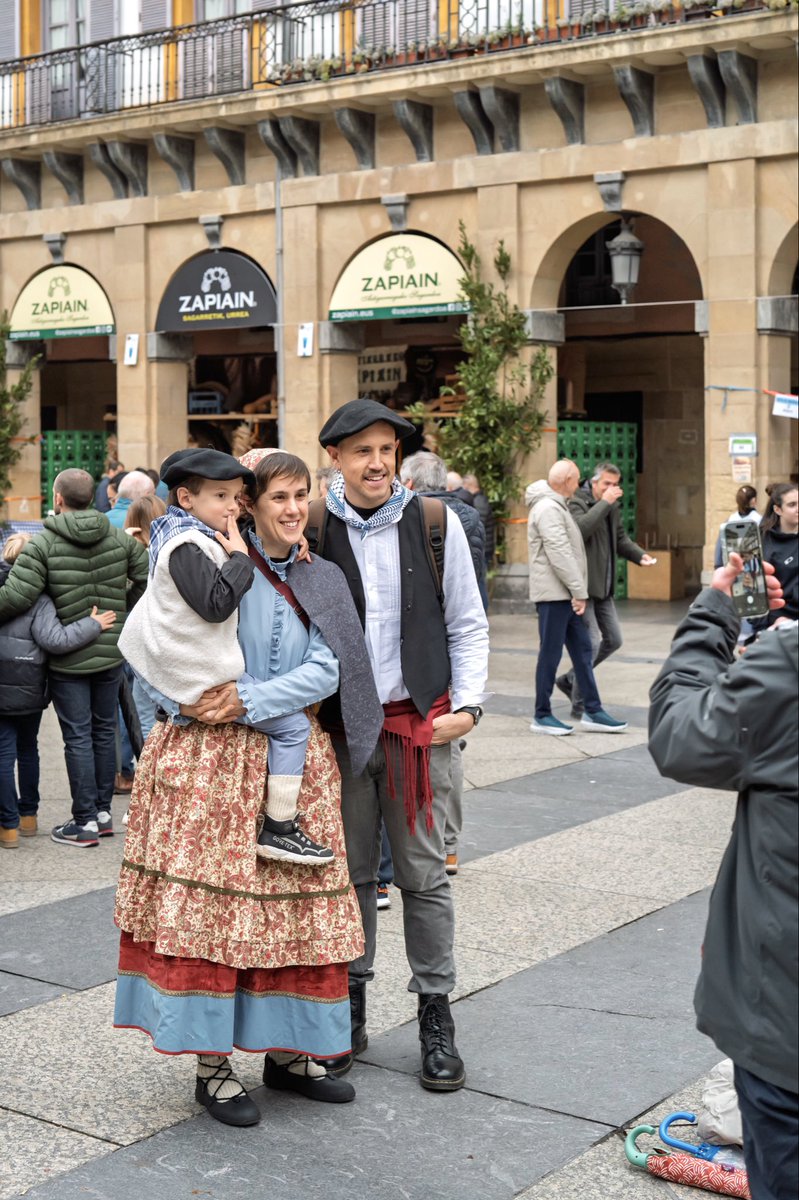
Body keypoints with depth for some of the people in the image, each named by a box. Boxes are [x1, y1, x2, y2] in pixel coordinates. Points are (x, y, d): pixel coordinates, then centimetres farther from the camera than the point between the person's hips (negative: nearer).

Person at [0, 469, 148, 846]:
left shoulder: (42, 544, -15)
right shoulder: (119, 538, 0)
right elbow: (147, 578, 6)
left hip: (68, 659, -4)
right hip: (111, 652, 4)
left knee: (78, 737, 2)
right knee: (104, 731, 15)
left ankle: (85, 822, 6)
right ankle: (103, 811, 23)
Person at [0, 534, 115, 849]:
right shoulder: (37, 600, -14)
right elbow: (55, 640, -21)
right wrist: (93, 624, -14)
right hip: (29, 690, 0)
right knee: (28, 749, 19)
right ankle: (28, 816, 30)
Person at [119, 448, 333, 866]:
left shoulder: (184, 534, 16)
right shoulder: (189, 545, -17)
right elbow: (216, 604, -26)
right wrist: (240, 557, -15)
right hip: (205, 681, -11)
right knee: (291, 725, -8)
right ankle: (278, 829, -6)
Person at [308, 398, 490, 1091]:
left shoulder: (435, 523, 0)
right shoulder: (312, 530, 0)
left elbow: (467, 623, 5)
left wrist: (467, 704, -3)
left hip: (419, 722, -1)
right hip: (340, 725, 1)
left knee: (424, 874, 3)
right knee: (349, 871, 9)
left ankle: (436, 1017, 14)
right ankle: (350, 1005, 24)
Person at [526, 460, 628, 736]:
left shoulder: (557, 506, 19)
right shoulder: (548, 509, -15)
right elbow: (560, 554, -21)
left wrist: (578, 591, 15)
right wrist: (579, 591, -18)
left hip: (566, 595, 10)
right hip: (554, 593, -10)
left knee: (583, 650, 10)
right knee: (550, 654, -3)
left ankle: (593, 712, 14)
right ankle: (542, 716, 5)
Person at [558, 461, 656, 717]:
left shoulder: (611, 507, 14)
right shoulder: (577, 502, -11)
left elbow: (620, 538, 23)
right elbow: (581, 528, -31)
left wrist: (639, 555, 5)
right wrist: (604, 503, -27)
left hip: (603, 587, 9)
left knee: (613, 640, 13)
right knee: (591, 642, -10)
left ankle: (570, 680, 26)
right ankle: (580, 704, 0)